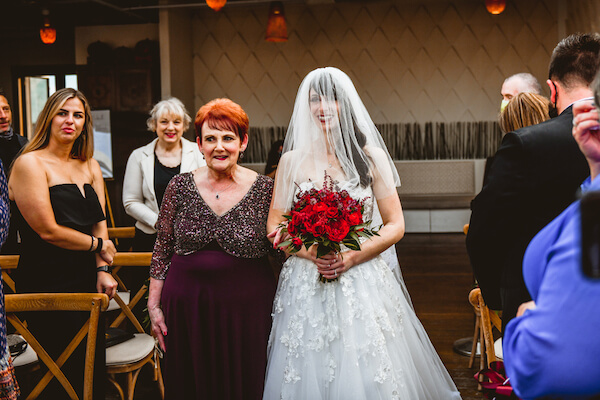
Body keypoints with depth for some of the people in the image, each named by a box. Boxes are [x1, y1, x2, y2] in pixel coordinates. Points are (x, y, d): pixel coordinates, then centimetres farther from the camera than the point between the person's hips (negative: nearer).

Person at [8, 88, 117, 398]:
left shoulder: (90, 167, 13)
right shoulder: (30, 163, -9)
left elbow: (99, 222, 9)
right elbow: (48, 231, -14)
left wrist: (103, 270, -4)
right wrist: (97, 244, -3)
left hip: (87, 283, 7)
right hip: (47, 286, -6)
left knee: (95, 370, 10)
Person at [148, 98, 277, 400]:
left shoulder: (265, 189, -4)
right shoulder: (180, 186, 1)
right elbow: (162, 249, 7)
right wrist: (154, 305, 6)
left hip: (246, 307, -1)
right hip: (185, 305, 2)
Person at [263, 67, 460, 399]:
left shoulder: (371, 156, 1)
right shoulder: (292, 160, 3)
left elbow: (395, 225, 1)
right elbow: (274, 226, 5)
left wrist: (353, 257, -13)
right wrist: (313, 253, -12)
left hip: (362, 282, -1)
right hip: (306, 285, 1)